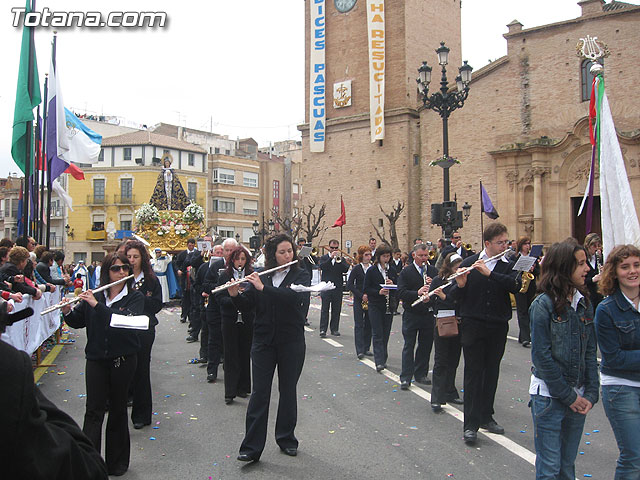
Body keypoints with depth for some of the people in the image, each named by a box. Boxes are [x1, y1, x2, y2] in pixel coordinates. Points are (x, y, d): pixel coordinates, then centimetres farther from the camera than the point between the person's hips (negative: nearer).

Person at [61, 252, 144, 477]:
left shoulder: (135, 297, -4)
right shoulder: (94, 296, 5)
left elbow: (128, 318, -22)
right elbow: (77, 322, 9)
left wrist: (97, 305, -24)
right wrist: (67, 311, -11)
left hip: (123, 359, -2)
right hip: (96, 358, 2)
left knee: (118, 409, 9)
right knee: (93, 410, 0)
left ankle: (117, 462, 23)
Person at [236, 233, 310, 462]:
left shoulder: (301, 275, -2)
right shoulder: (262, 276, 5)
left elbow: (295, 297, -22)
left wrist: (263, 287, -26)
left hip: (291, 342, -1)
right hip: (263, 340, 1)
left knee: (288, 391, 10)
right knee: (259, 392, 0)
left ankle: (287, 439, 27)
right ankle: (251, 447, 6)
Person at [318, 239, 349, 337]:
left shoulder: (341, 259, 12)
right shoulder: (324, 258, 7)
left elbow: (346, 270, -4)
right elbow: (321, 267, -13)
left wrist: (339, 259, -16)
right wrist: (331, 257, -19)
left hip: (338, 288, 2)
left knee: (336, 310, 6)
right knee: (324, 309, -3)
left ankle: (334, 329, 14)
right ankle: (323, 330, -1)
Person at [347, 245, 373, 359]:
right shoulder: (356, 269, -3)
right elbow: (349, 284, -7)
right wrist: (361, 295, -14)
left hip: (371, 300, 4)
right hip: (359, 300, -4)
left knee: (369, 324, 6)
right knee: (359, 324, -5)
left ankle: (366, 348, 17)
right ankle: (360, 350, -6)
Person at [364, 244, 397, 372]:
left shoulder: (392, 270, 9)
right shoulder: (371, 271, -3)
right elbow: (366, 289, -5)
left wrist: (392, 284, -9)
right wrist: (378, 292, -20)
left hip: (389, 305, 4)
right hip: (375, 306, -4)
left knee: (385, 334, 9)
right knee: (377, 334, -8)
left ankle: (383, 359, 22)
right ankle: (379, 362, -12)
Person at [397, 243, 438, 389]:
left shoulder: (433, 271, 8)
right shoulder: (406, 272, -3)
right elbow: (401, 293, -13)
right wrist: (417, 293, -28)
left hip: (429, 314, 4)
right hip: (411, 315, -4)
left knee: (426, 346, 11)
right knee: (409, 346, -1)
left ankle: (421, 374, 25)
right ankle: (406, 378, 3)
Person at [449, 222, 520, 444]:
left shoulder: (509, 265, 3)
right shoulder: (469, 263, -1)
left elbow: (515, 285, -18)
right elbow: (454, 296, -1)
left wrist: (489, 273, -26)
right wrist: (460, 285, -23)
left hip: (498, 326, 2)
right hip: (473, 324, -2)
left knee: (491, 373, 12)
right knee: (473, 372, -2)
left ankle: (486, 417, 26)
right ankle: (470, 424, 1)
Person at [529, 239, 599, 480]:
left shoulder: (584, 303, 5)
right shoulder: (543, 304, -13)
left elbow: (590, 351, 7)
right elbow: (541, 356, -14)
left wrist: (591, 393, -2)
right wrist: (569, 396, -11)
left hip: (578, 396, 5)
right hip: (549, 395, -5)